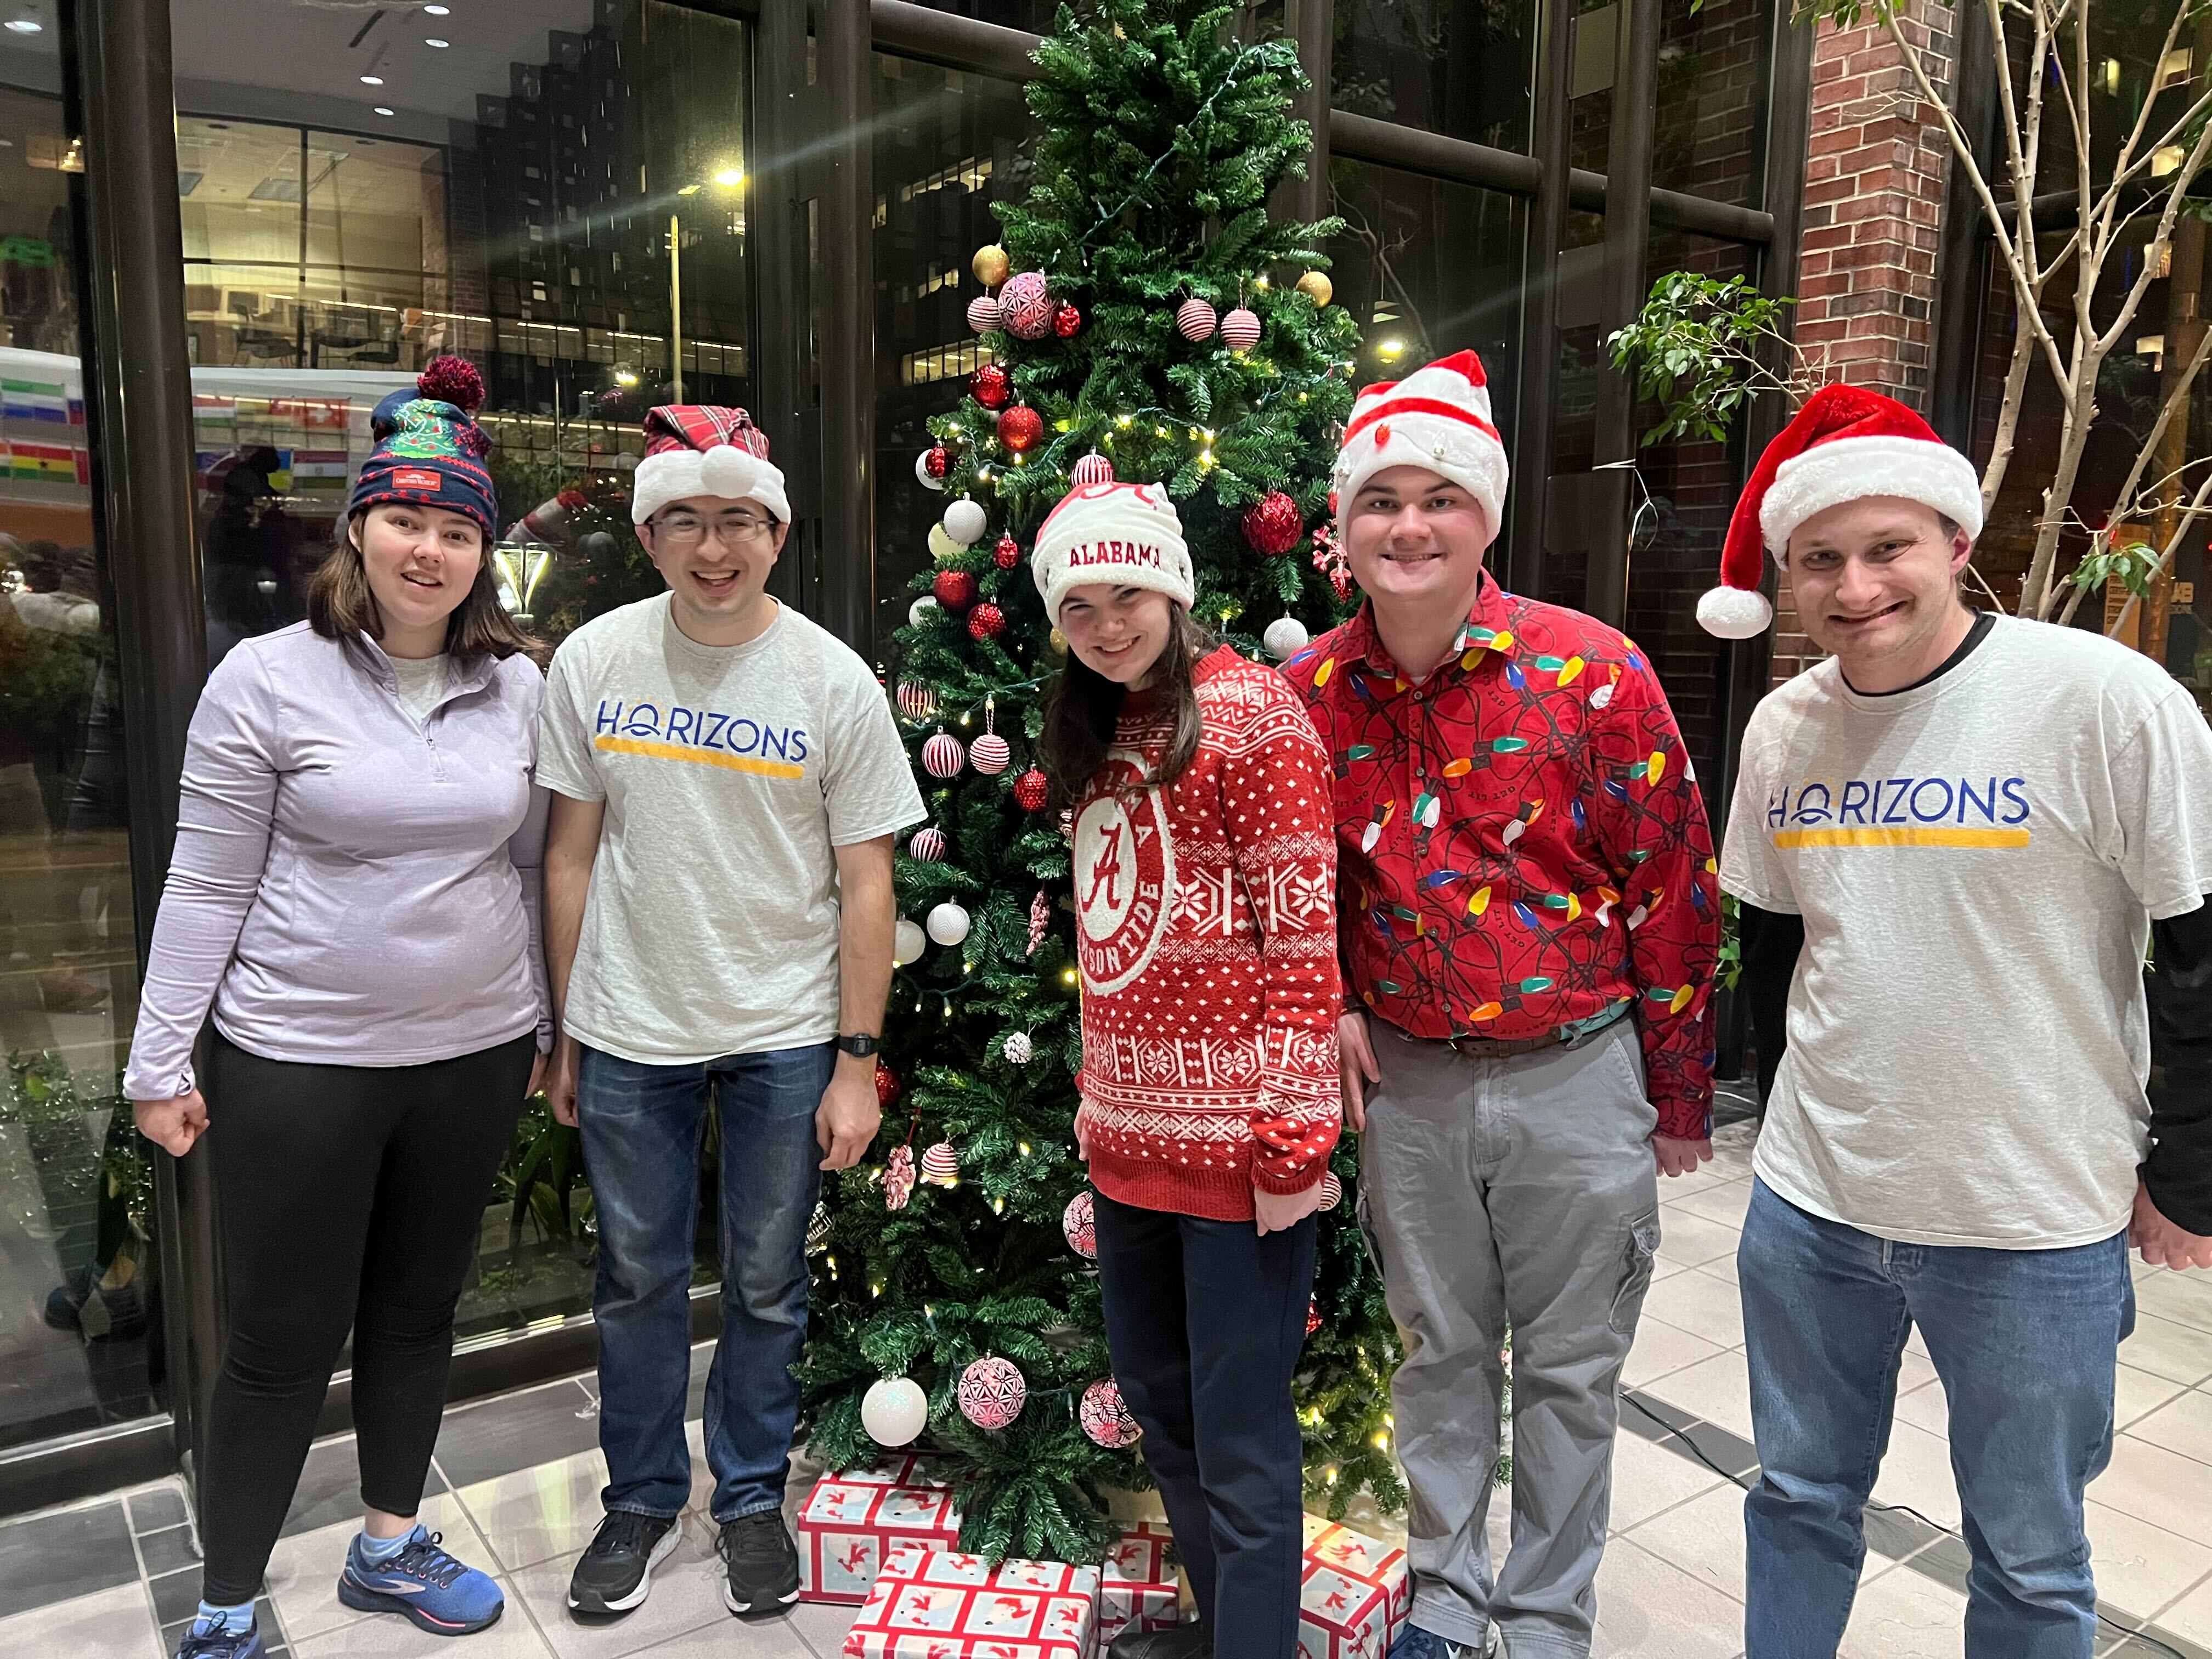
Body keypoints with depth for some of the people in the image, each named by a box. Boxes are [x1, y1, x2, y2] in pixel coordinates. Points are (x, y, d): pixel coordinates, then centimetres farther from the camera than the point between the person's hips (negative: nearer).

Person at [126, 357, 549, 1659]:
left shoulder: (520, 686, 2)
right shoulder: (269, 679, -9)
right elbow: (206, 886, -6)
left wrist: (544, 1026, 12)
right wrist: (162, 1062, -5)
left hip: (474, 1054, 4)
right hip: (300, 1061, -3)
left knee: (419, 1311, 18)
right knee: (285, 1343, 7)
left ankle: (391, 1548, 39)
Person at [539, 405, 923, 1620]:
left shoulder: (834, 682, -8)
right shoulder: (592, 662, -2)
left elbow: (865, 882, -5)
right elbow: (572, 855, 4)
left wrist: (856, 1060, -7)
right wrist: (565, 1030, 5)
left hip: (785, 1038, -1)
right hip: (629, 1034, 2)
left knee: (766, 1286, 12)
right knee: (638, 1281, 15)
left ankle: (751, 1497, 34)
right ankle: (642, 1499, 36)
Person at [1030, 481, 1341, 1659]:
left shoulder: (1249, 710, -11)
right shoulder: (1096, 731, 12)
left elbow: (1303, 939, -15)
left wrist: (1293, 1140, -17)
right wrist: (1098, 1099, 16)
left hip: (1232, 1136, -8)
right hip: (1127, 1132, 8)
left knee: (1238, 1436, 3)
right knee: (1154, 1400, 21)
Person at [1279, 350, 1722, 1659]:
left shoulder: (1595, 673, -12)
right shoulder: (1312, 691, -3)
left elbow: (1674, 894, -6)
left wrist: (1681, 1094, -2)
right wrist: (1328, 1006, -1)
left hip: (1576, 1074, -2)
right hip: (1404, 1080, 3)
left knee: (1570, 1369, 13)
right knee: (1441, 1352, 18)